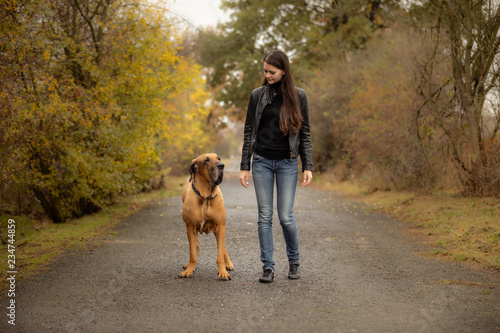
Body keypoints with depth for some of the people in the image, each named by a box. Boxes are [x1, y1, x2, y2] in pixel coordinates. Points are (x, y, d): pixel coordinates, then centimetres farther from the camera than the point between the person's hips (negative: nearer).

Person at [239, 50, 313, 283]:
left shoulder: (298, 96, 1)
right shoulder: (257, 95, 3)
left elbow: (305, 133, 3)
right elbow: (249, 131, 6)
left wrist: (308, 166, -4)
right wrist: (244, 166, 2)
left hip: (287, 163, -1)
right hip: (261, 161, 1)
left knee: (285, 217, -3)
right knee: (265, 216, 1)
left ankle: (294, 261, 20)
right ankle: (268, 267, 9)